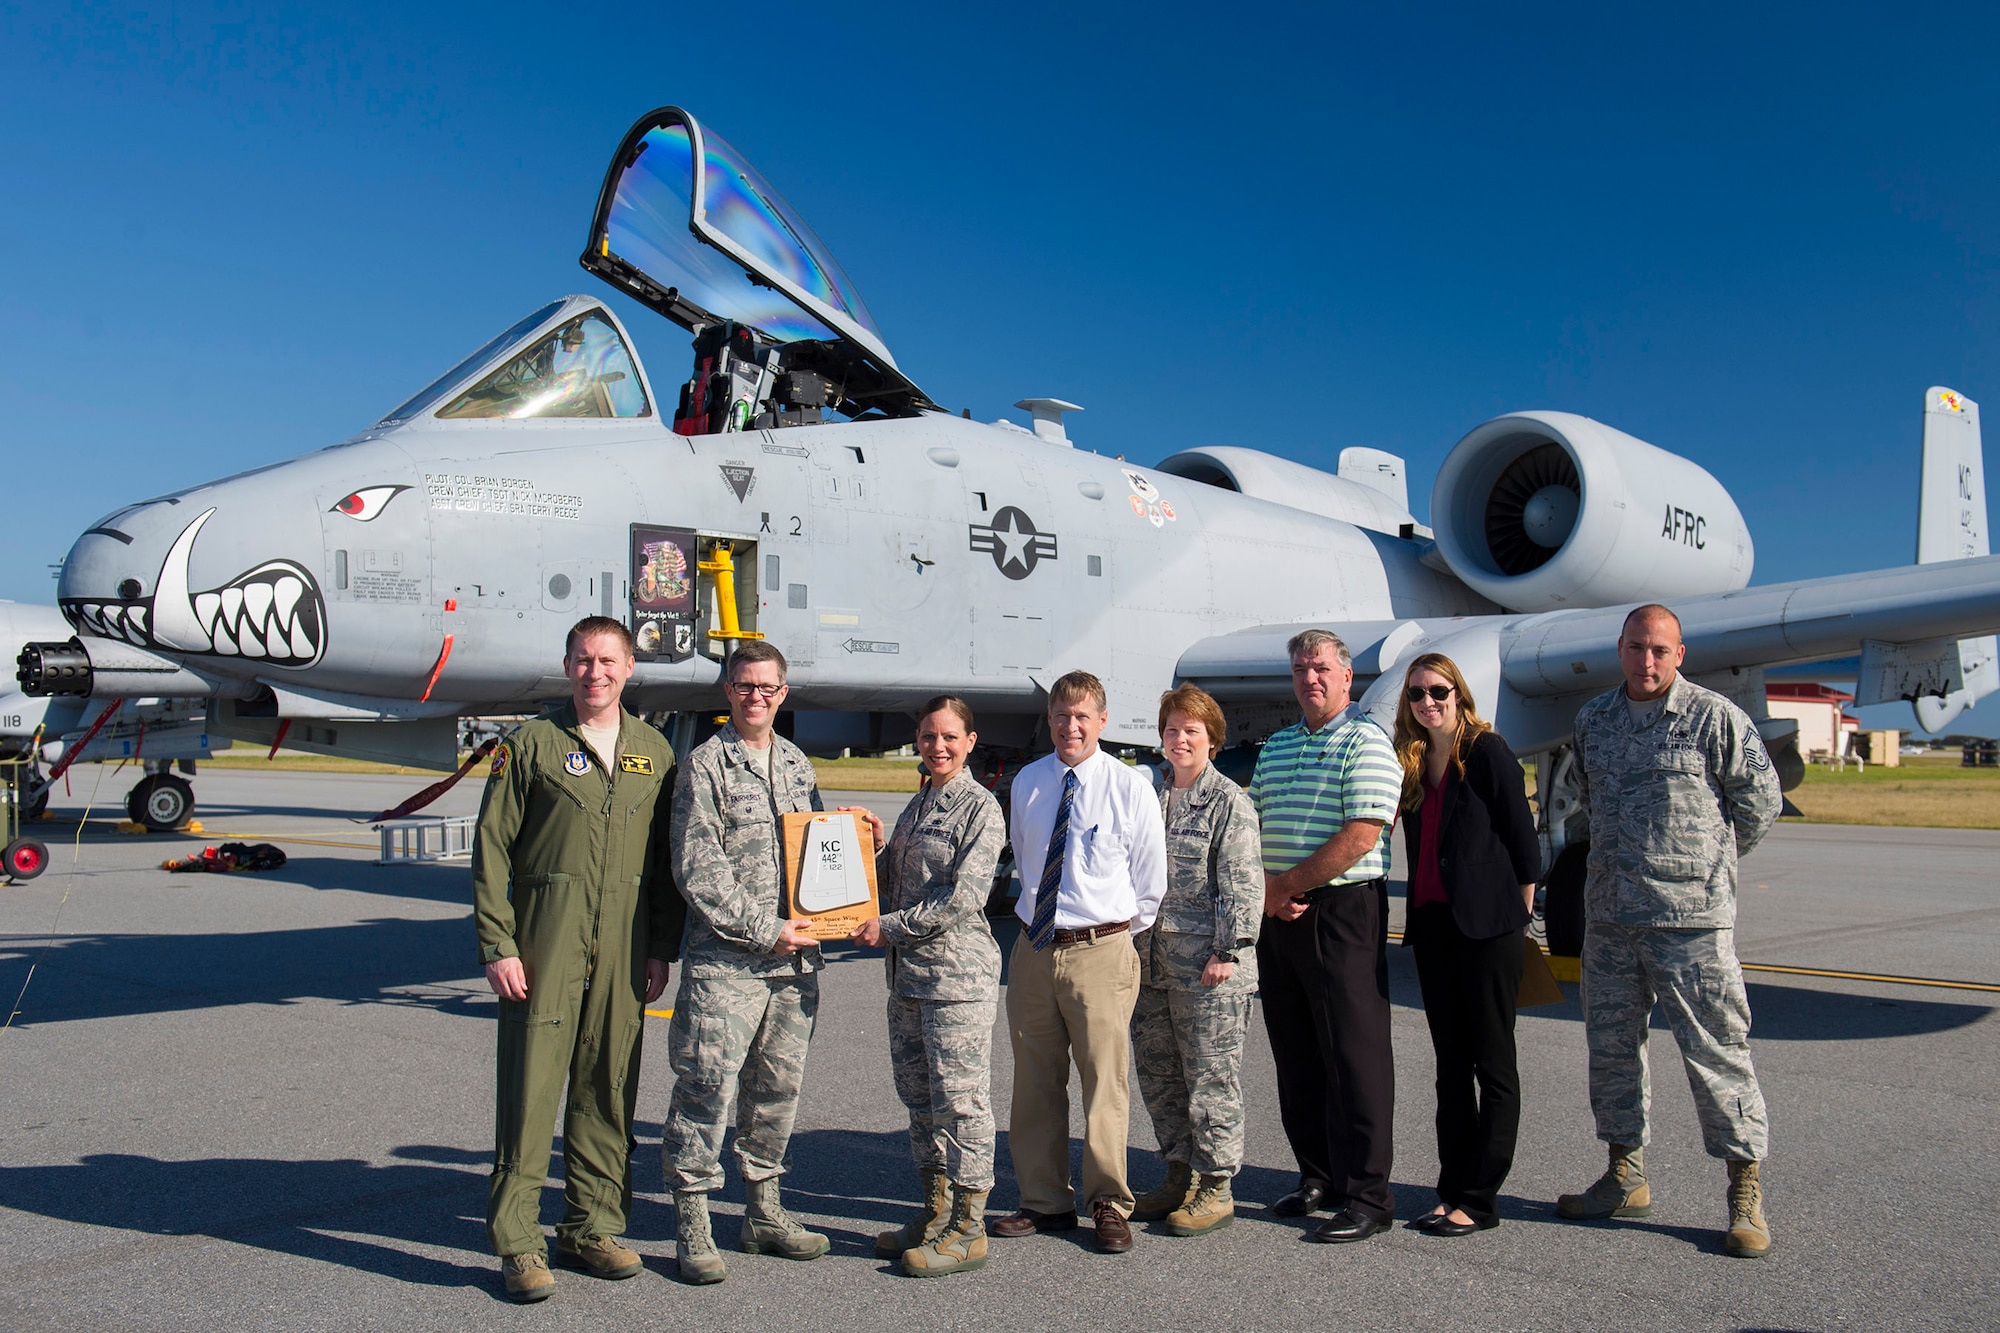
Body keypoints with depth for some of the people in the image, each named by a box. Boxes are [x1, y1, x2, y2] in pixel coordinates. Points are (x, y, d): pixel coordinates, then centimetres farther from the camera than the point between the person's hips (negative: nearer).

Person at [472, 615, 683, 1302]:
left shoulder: (655, 751, 11)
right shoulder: (532, 744, 2)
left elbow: (668, 859, 13)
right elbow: (492, 849, 0)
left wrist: (662, 950, 8)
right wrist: (497, 946, -7)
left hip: (624, 947, 3)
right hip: (544, 941, -3)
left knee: (609, 1087, 8)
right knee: (530, 1086, -1)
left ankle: (591, 1228, 21)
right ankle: (517, 1241, 10)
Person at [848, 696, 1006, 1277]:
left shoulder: (980, 806, -9)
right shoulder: (917, 806, 16)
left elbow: (962, 897, -16)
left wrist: (889, 927, -13)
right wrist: (878, 845, 2)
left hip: (958, 973, -8)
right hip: (908, 971, 8)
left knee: (960, 1098, -2)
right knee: (918, 1095, 14)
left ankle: (968, 1229, 8)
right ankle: (935, 1211, 27)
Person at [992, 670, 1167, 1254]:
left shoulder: (1131, 787, -4)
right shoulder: (1027, 783, 8)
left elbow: (1151, 881, 3)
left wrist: (1119, 930, 3)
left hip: (1100, 951, -4)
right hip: (1033, 946, 4)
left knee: (1104, 1084, 3)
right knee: (1034, 1083, 12)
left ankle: (1108, 1205, 21)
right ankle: (1044, 1201, 27)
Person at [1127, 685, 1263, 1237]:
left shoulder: (1229, 802, -4)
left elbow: (1242, 883, -9)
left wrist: (1228, 950, -14)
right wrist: (1128, 942, 16)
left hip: (1206, 965, -7)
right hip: (1151, 962, 7)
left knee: (1211, 1076, 1)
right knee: (1156, 1072, 13)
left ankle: (1216, 1187, 13)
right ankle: (1180, 1175, 27)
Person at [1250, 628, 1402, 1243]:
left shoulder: (1365, 743, -6)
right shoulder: (1276, 747, 16)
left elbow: (1360, 836, -16)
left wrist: (1288, 883, -12)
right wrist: (1266, 889, -2)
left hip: (1342, 911, -7)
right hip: (1278, 915, 8)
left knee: (1354, 1055, -2)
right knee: (1295, 1055, 13)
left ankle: (1366, 1197, 6)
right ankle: (1319, 1177, 26)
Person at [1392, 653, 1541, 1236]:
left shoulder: (1486, 751, -8)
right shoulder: (1411, 761, 11)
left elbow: (1521, 837, -6)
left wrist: (1521, 910, -3)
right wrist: (1417, 914, 10)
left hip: (1486, 924, -7)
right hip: (1430, 922, 7)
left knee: (1492, 1063, 3)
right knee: (1451, 1063, 12)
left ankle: (1480, 1199, 9)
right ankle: (1453, 1190, 19)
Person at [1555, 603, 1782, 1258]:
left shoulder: (1714, 717, -5)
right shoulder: (1593, 718, 11)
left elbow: (1761, 800, 2)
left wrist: (1706, 861, 10)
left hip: (1691, 915, -5)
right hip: (1607, 914, 6)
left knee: (1716, 1050, -2)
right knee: (1611, 1045, 11)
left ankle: (1746, 1191, 12)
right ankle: (1626, 1176, 25)